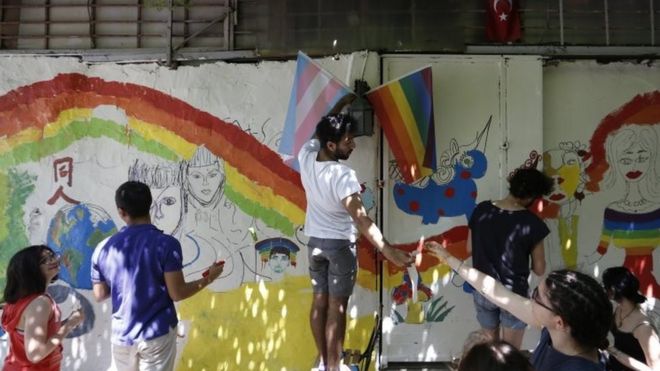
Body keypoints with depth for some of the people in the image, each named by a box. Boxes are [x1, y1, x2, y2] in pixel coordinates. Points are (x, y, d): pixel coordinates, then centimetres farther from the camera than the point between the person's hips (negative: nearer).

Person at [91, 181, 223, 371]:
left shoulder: (104, 248, -2)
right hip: (157, 335, -3)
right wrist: (208, 279, 1)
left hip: (121, 336, 4)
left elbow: (99, 295, 7)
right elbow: (177, 293, -14)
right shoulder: (166, 244, -14)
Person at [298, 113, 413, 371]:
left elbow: (316, 137, 13)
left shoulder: (306, 156, -11)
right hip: (340, 244, -7)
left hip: (315, 241, 7)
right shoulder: (343, 176, -28)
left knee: (319, 302, 14)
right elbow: (360, 218, -34)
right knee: (337, 307, 2)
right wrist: (388, 250, -37)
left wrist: (335, 119, 10)